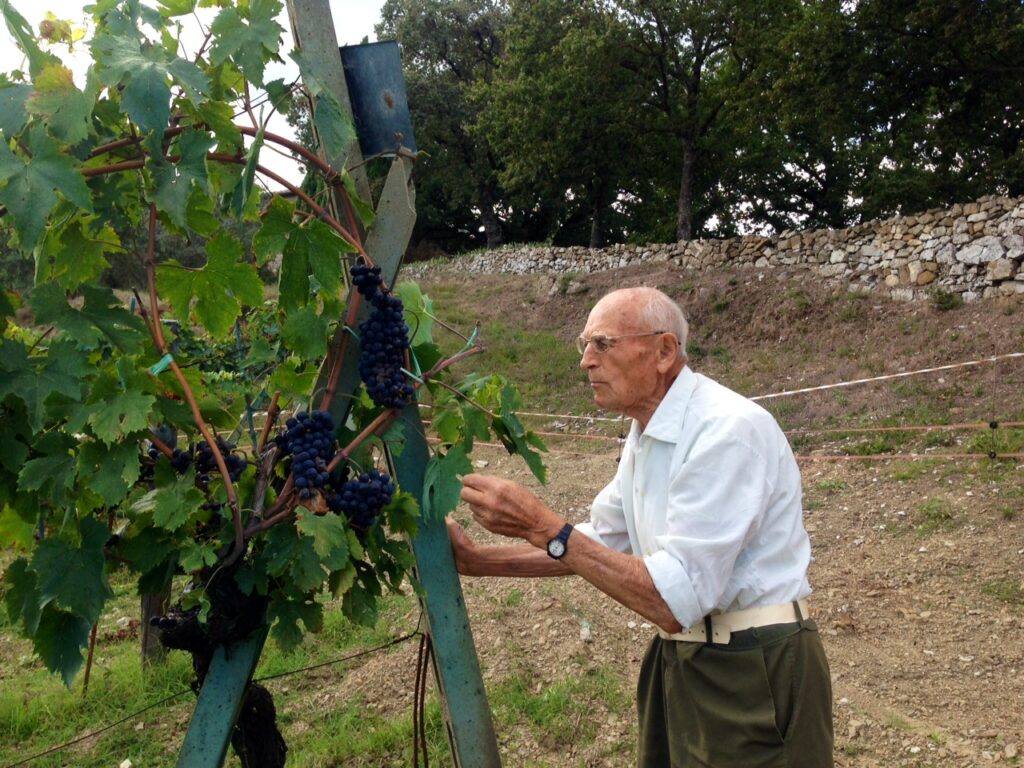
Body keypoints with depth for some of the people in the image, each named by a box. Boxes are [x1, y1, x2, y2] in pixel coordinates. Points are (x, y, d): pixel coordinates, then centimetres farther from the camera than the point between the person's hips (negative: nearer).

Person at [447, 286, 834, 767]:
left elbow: (675, 601, -28)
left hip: (754, 676, -8)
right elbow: (599, 544, 15)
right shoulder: (646, 434, 5)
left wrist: (542, 527, -26)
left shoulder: (729, 430, -24)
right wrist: (478, 560, 5)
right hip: (680, 661, 8)